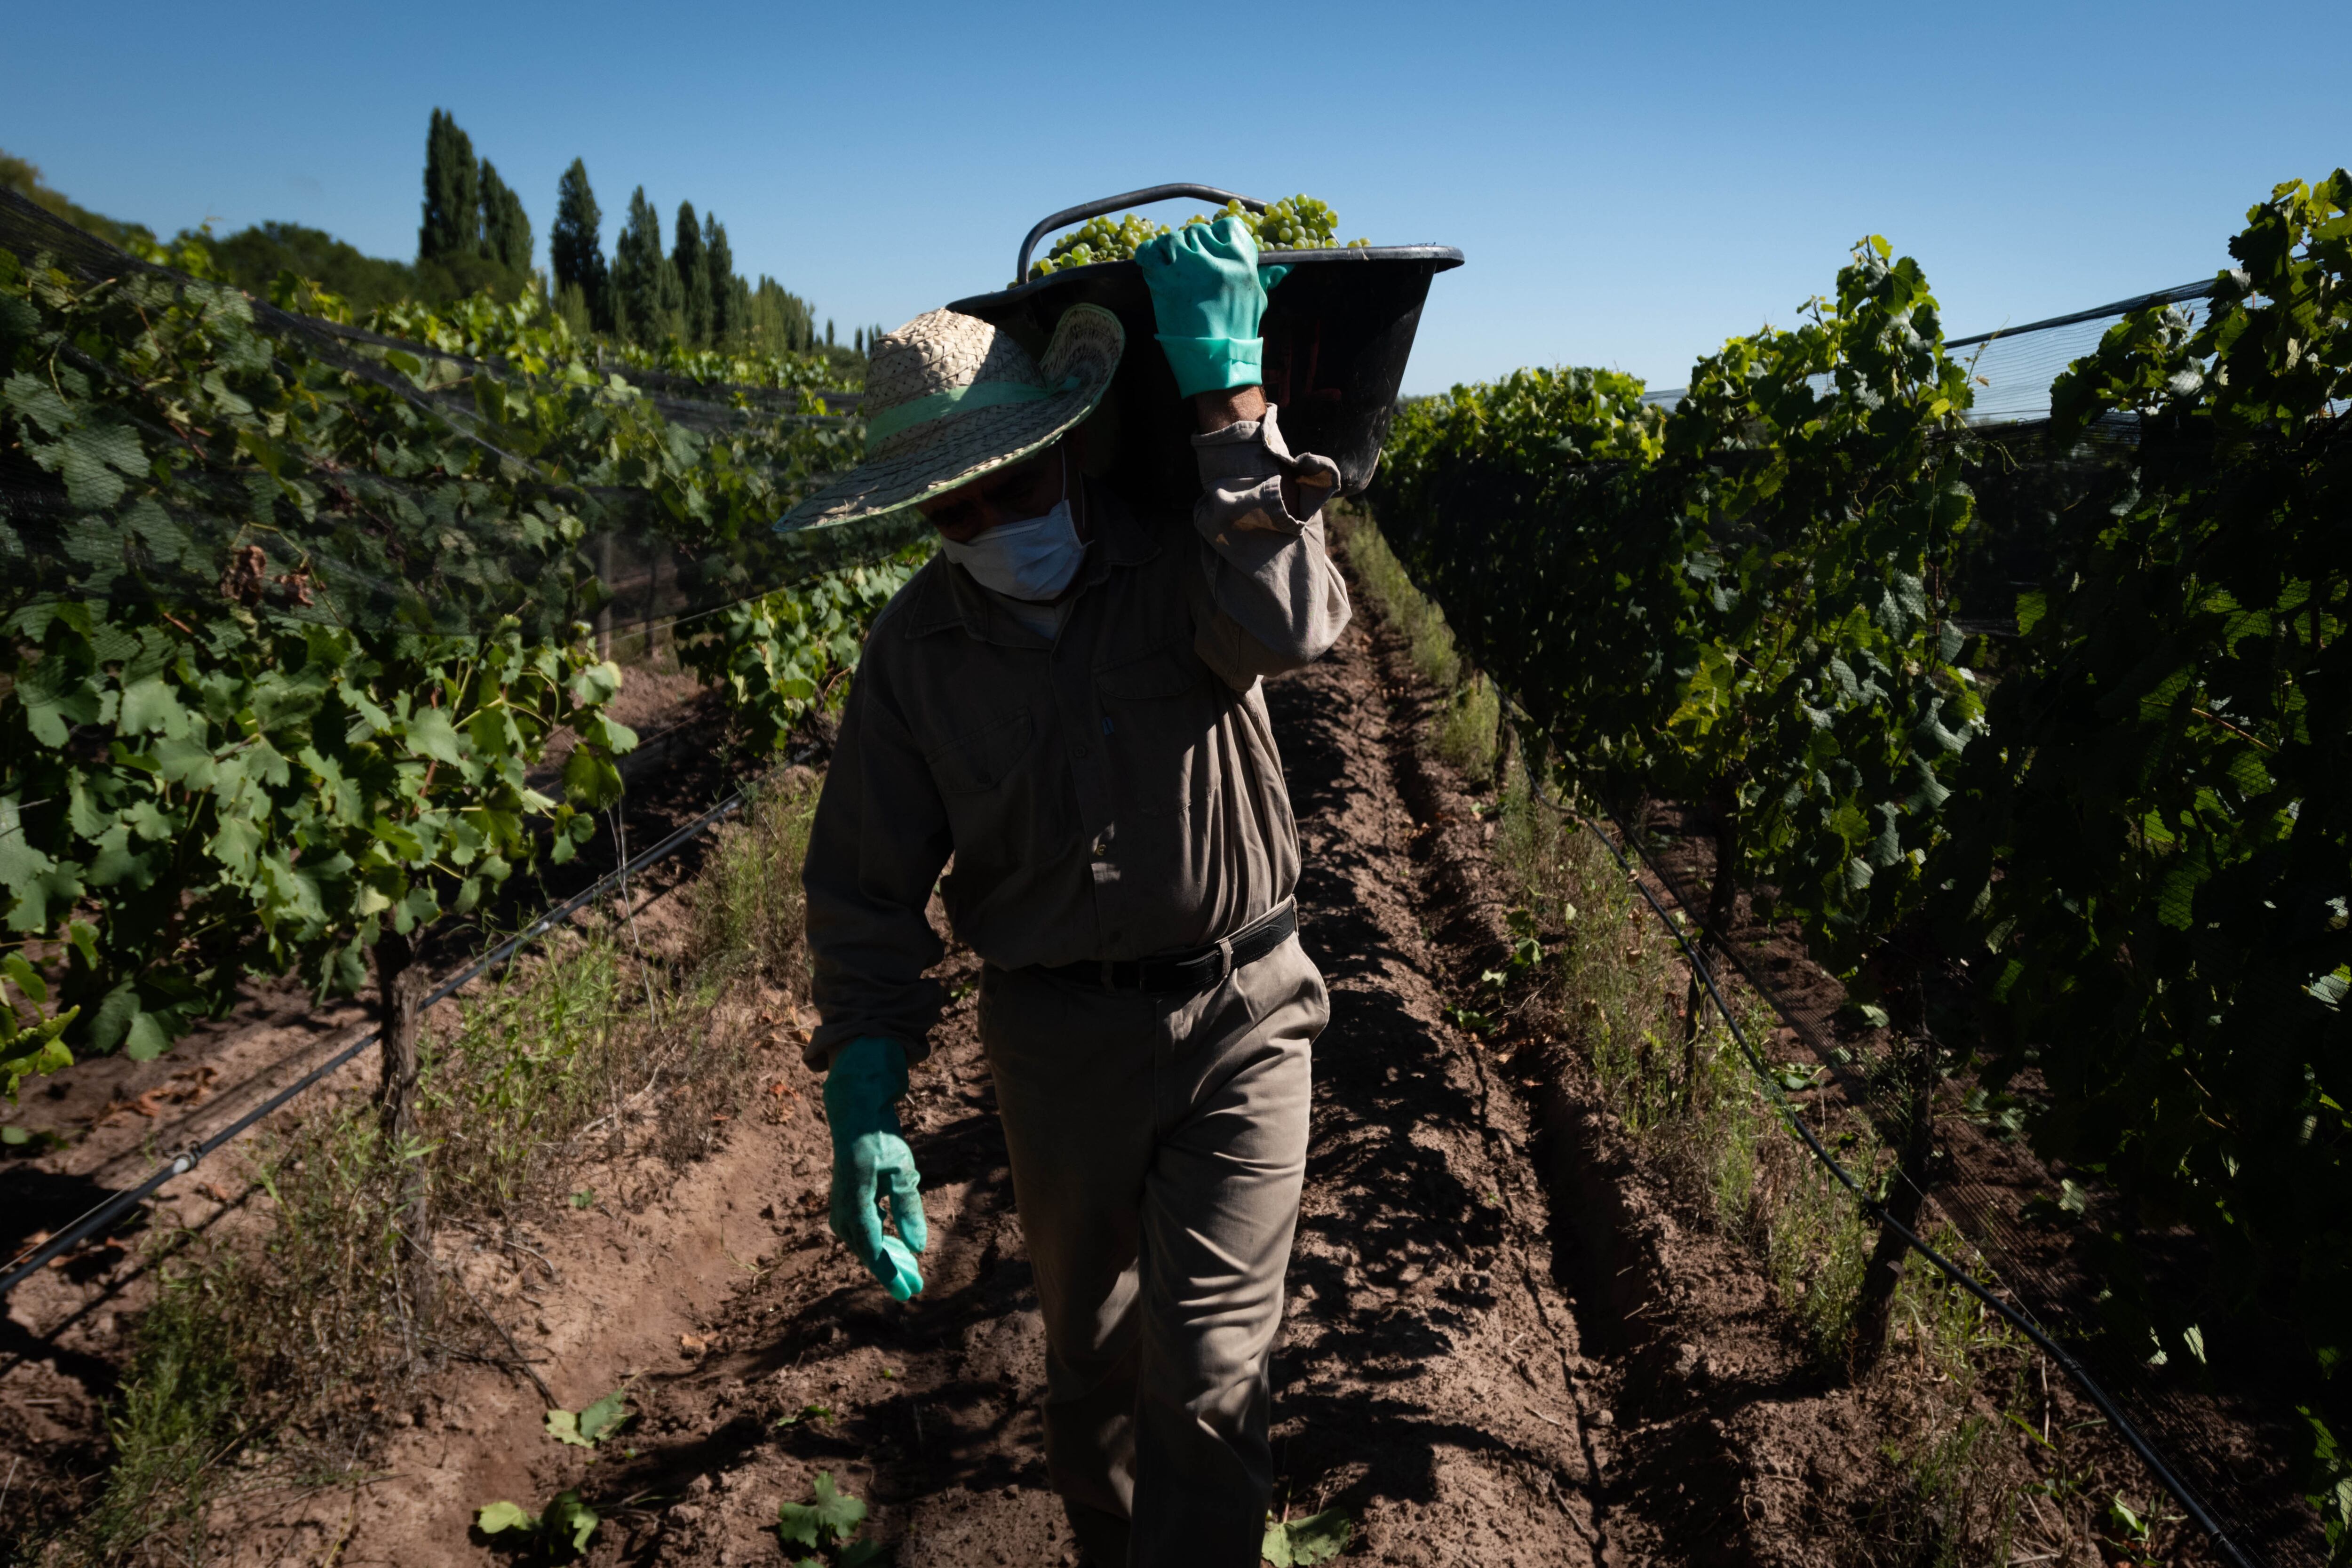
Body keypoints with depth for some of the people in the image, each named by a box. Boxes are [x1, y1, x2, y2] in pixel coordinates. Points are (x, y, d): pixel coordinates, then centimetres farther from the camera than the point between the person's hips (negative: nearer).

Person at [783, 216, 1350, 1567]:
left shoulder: (1183, 563, -9)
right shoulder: (915, 649, -4)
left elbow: (1288, 627, -33)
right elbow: (870, 891, -2)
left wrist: (1229, 393, -29)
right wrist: (865, 1107, -10)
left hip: (1239, 1015, -2)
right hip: (1056, 1038, 3)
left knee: (1209, 1383, -1)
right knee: (1091, 1358, 21)